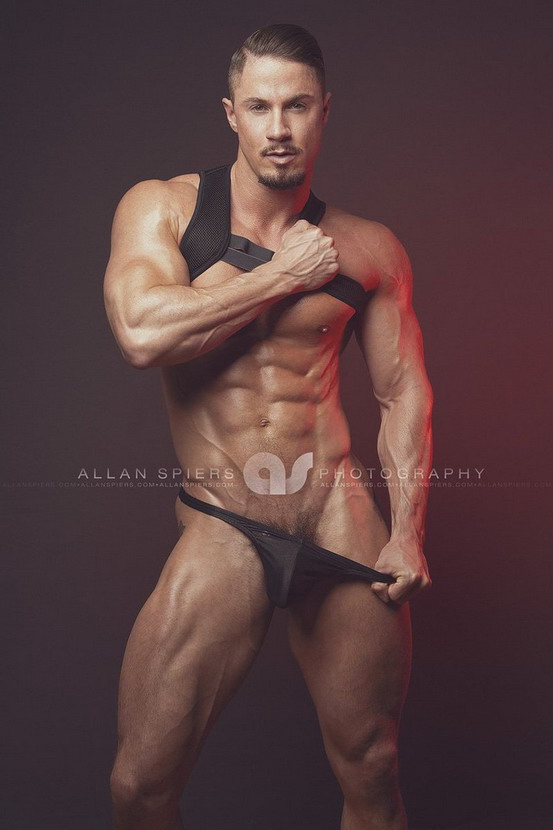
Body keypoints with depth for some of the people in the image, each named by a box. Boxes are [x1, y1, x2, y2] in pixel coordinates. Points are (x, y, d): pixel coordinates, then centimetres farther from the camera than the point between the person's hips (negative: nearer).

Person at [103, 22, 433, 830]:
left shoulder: (369, 248, 6)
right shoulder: (161, 207, 1)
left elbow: (405, 392, 11)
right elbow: (142, 333, -17)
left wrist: (408, 533, 1)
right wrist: (282, 276, -8)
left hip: (343, 519, 2)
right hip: (221, 531, -1)